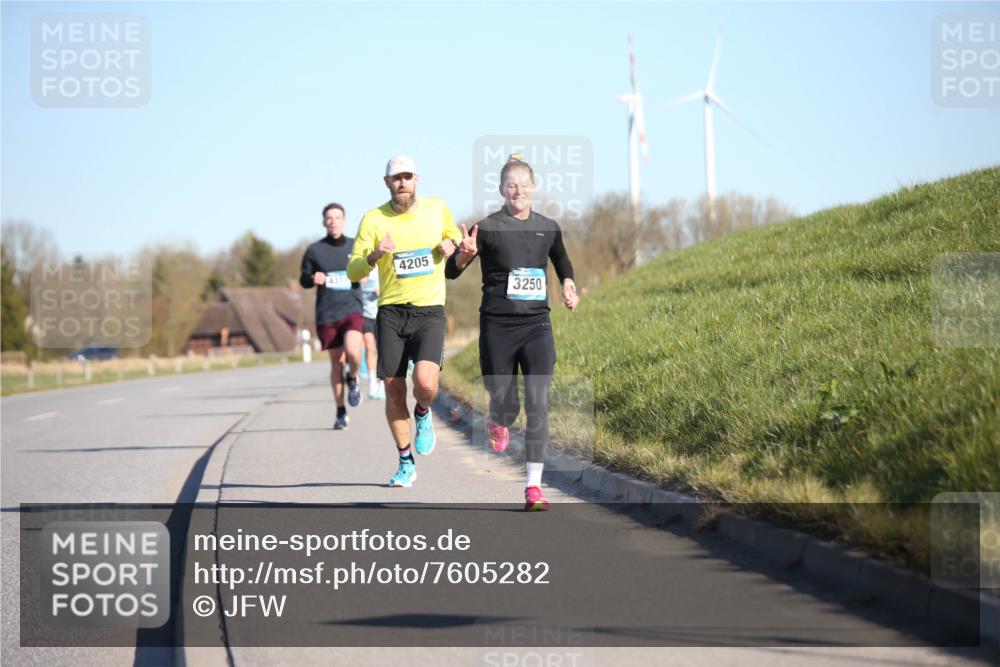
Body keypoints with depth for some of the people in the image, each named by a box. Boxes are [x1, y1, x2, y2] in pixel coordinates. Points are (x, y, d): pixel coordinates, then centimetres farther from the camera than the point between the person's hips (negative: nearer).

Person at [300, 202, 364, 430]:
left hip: (352, 310, 0)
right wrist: (313, 279, -12)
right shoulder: (314, 250, 3)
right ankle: (341, 412, 18)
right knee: (336, 362, 4)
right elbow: (303, 280, 10)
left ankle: (353, 379, 10)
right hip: (326, 314, 0)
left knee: (352, 352, -24)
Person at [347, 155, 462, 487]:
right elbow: (353, 271, -5)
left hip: (430, 311, 0)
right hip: (391, 312, 1)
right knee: (394, 389, 2)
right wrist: (375, 255, -25)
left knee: (425, 382, -21)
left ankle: (423, 414, 16)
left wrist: (451, 243, 2)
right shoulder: (373, 219, -2)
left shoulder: (437, 208, 4)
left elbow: (453, 234, 26)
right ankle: (406, 463, 18)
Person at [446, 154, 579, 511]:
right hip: (497, 326, -2)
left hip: (537, 324, 2)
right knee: (505, 404, 5)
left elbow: (561, 260, 28)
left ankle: (533, 486, -10)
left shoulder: (548, 227, 7)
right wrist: (465, 254, -24)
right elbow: (451, 272, -4)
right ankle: (497, 423, 45)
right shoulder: (487, 228, -5)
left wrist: (568, 285, 9)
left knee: (538, 404, -10)